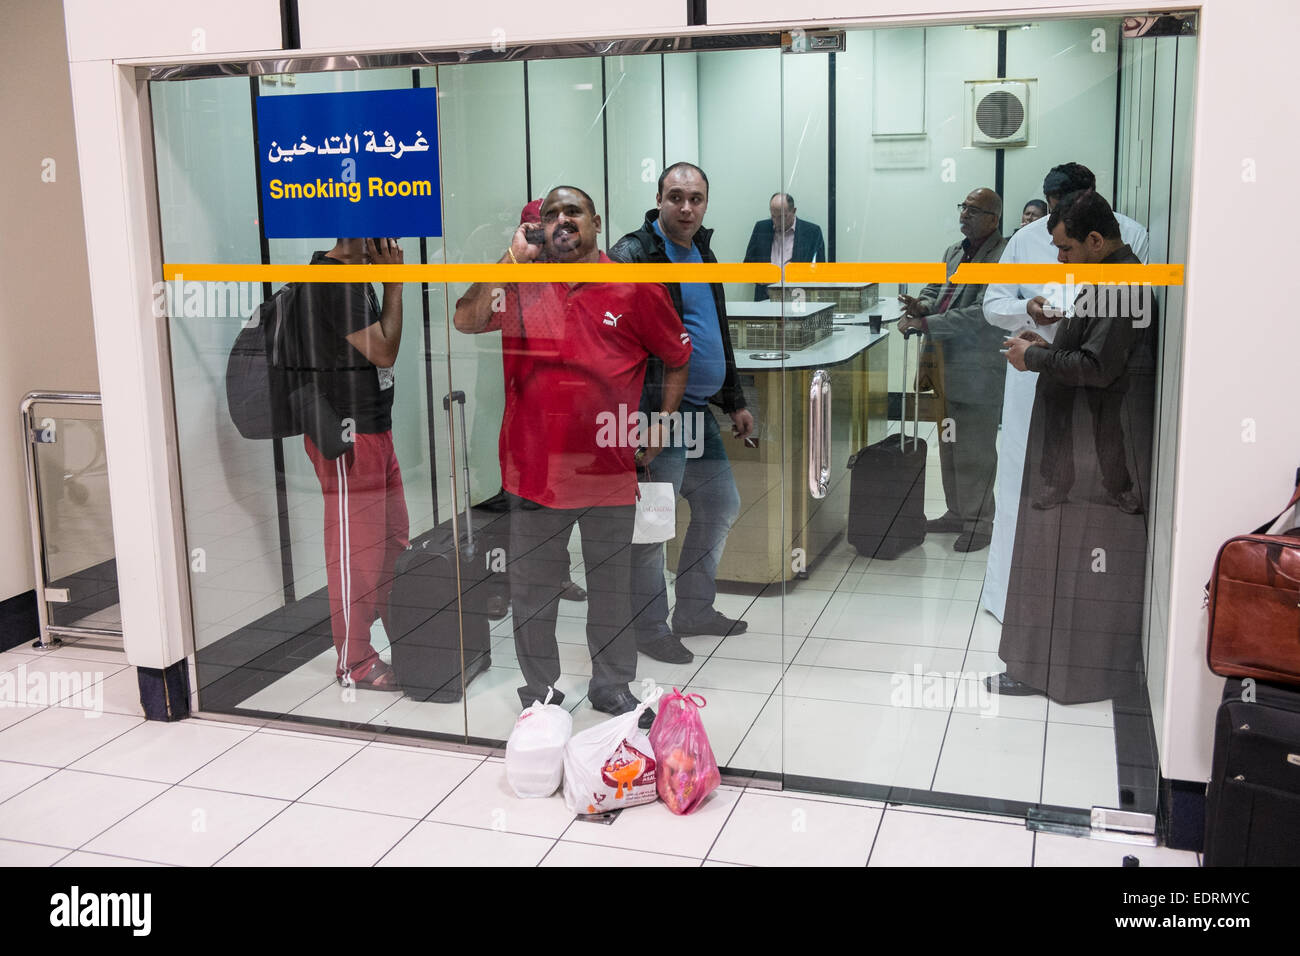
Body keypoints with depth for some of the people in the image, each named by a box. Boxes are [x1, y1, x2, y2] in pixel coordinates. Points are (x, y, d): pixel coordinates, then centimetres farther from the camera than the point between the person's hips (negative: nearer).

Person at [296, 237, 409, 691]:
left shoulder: (352, 275, 13)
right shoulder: (333, 279, -18)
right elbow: (383, 351, -17)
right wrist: (394, 283, -12)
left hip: (373, 428, 10)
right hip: (347, 434, -10)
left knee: (393, 536, 20)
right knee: (356, 548, -1)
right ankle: (355, 662, 12)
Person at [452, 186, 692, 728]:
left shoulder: (634, 290, -1)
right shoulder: (521, 286, 2)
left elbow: (678, 359, 9)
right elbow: (465, 320, -14)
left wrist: (661, 425, 5)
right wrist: (514, 257, -13)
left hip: (609, 470, 0)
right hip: (534, 466, 1)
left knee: (611, 587, 15)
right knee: (532, 591, 11)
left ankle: (612, 686, 32)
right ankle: (539, 693, 28)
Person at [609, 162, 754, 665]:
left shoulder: (702, 254, 17)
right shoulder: (632, 255, -11)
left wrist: (735, 400, 24)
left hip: (699, 410, 9)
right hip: (659, 412, -9)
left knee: (721, 507, 17)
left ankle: (694, 609, 31)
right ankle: (650, 628, 13)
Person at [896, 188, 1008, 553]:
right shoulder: (953, 252, 14)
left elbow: (983, 313, -23)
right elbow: (934, 290, 22)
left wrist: (927, 323, -24)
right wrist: (922, 305, -2)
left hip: (977, 369, -8)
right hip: (944, 364, 9)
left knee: (975, 450, 0)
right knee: (950, 446, 17)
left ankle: (979, 523, 12)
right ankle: (957, 513, 30)